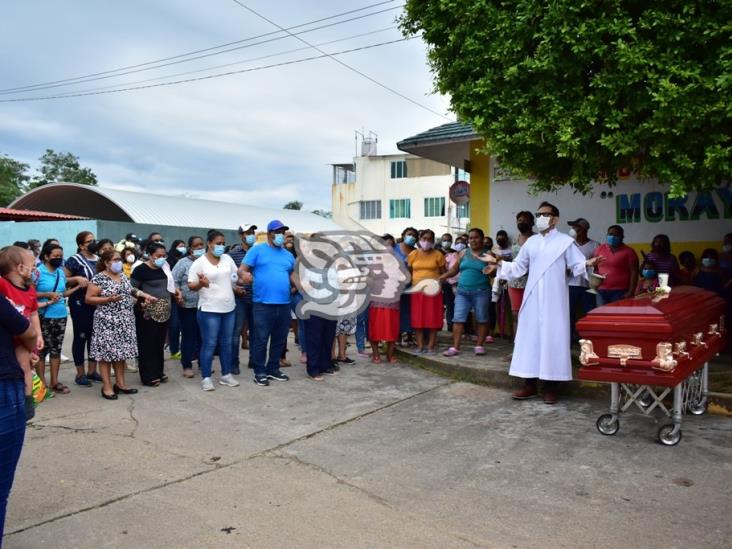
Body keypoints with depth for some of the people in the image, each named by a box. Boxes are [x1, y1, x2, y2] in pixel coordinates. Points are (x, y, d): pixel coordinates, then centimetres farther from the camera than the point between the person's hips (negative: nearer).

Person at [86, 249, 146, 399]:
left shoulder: (123, 276, 13)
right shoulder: (98, 278, -9)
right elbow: (89, 299, -11)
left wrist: (144, 296, 9)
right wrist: (108, 299, -21)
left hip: (125, 321, 7)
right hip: (107, 322, -7)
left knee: (121, 351, 10)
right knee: (107, 352, -2)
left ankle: (120, 383, 19)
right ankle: (107, 387, 4)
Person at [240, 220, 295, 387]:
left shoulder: (288, 255, 16)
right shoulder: (257, 250, 0)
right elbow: (242, 269, -5)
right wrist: (244, 275, -28)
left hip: (284, 304, 6)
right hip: (263, 304, -5)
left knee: (279, 340, 12)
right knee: (261, 339, -1)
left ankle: (273, 369, 25)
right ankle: (260, 372, 10)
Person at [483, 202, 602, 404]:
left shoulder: (566, 241, 1)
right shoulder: (531, 242, 13)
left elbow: (577, 267, -2)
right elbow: (518, 267, 15)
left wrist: (588, 263, -23)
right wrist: (498, 262, 6)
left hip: (554, 299, -4)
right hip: (532, 298, 4)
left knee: (552, 338, -2)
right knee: (530, 337, 4)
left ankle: (550, 387, 5)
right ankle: (530, 385, 12)